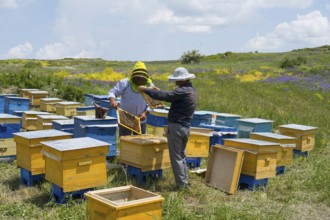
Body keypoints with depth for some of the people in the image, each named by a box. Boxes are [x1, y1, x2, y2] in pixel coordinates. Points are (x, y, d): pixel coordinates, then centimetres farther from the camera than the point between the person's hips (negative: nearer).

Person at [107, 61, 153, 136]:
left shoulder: (149, 85, -1)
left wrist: (145, 113, -14)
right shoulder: (125, 83, -10)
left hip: (141, 121, 3)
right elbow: (112, 92, -9)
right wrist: (112, 100, -32)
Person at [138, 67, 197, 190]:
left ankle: (181, 184, 3)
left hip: (176, 126, -10)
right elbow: (172, 97, 22)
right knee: (181, 155, 19)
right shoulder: (192, 90, 12)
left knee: (176, 156, -1)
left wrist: (146, 90, -16)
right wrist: (158, 91, 19)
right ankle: (185, 181, 22)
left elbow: (165, 96, -25)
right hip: (186, 127, 10)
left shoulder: (183, 91, -18)